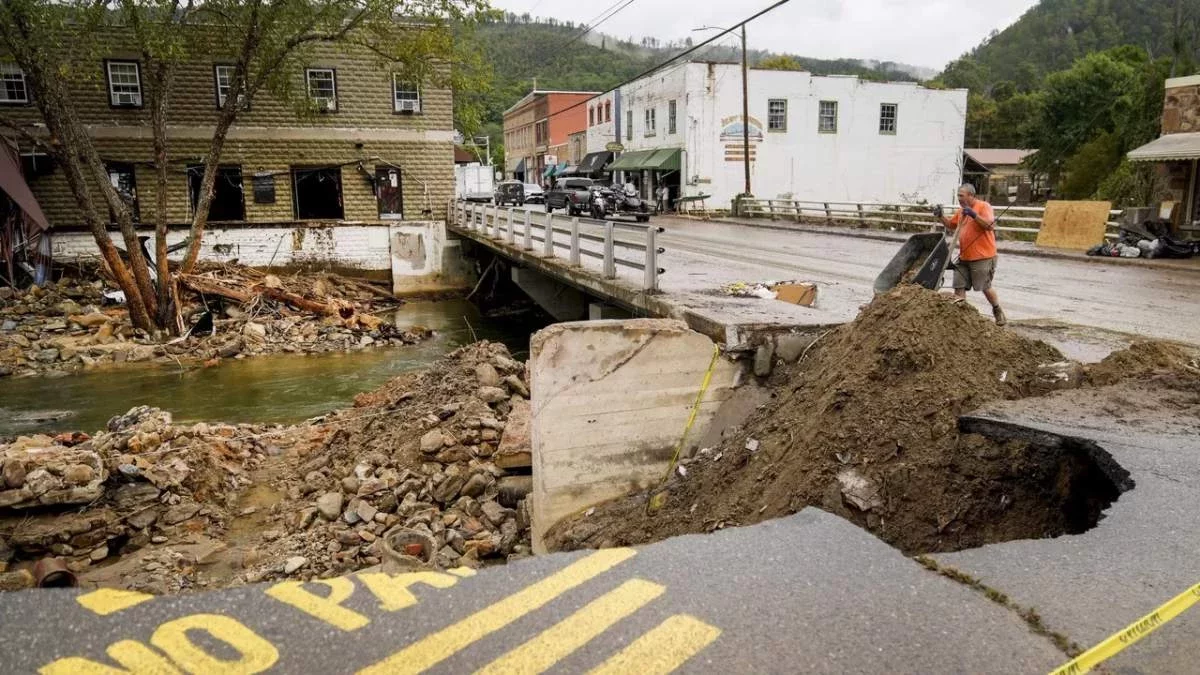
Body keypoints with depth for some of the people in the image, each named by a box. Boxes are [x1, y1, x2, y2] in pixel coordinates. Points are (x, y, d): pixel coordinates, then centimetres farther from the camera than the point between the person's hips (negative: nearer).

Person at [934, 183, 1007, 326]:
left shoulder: (984, 206, -10)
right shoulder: (962, 210, 13)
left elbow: (990, 225, -22)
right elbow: (951, 225, 24)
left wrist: (974, 215, -30)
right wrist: (940, 216, 7)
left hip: (982, 257, -7)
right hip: (964, 257, 7)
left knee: (985, 287, 3)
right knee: (959, 286, 3)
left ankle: (998, 312, 24)